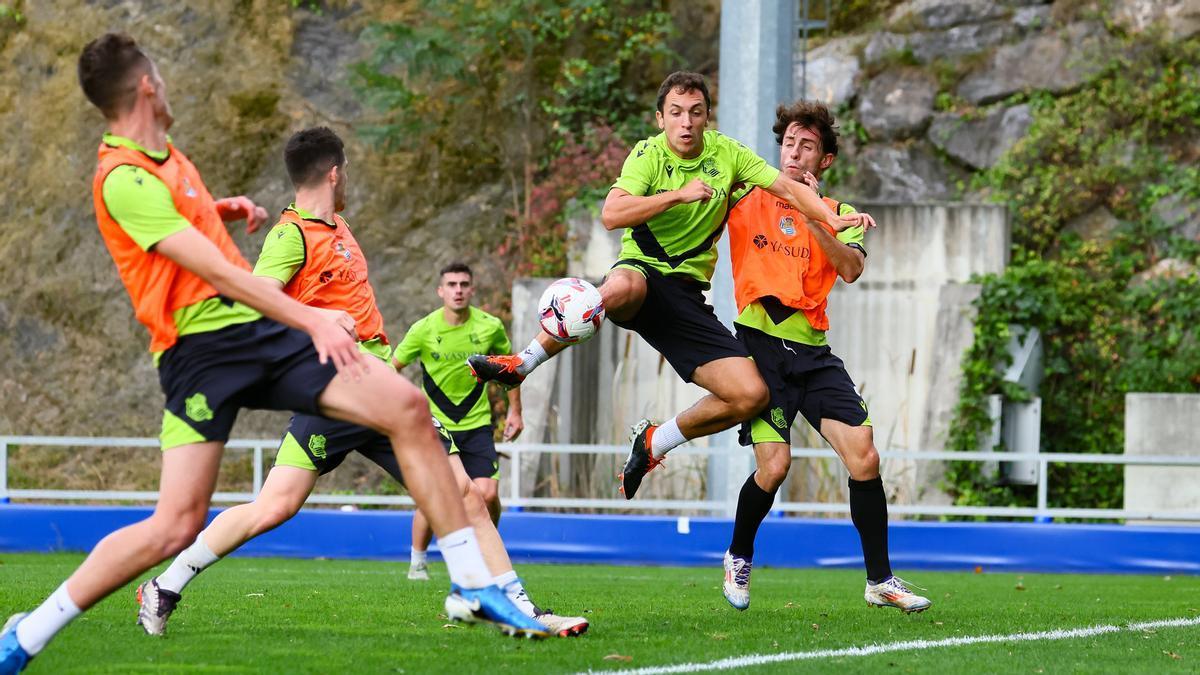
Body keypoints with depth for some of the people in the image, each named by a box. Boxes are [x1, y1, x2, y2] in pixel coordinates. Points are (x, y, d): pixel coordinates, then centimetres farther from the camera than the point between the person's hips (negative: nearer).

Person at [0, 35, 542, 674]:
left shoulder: (164, 155, 14)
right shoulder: (122, 179, -15)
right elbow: (216, 271, -21)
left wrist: (221, 211, 21)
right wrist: (312, 320, -23)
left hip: (262, 331, 8)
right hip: (201, 350, -8)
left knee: (406, 407, -6)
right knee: (177, 525, -15)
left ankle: (472, 587, 0)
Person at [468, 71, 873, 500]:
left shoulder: (726, 153, 4)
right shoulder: (648, 155, -6)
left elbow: (789, 189, 8)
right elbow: (611, 215, -21)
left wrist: (832, 219, -9)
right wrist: (680, 194, -26)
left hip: (687, 294, 4)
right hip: (641, 270, -4)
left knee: (751, 395, -12)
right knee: (621, 289, -45)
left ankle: (654, 441, 11)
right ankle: (521, 364, -27)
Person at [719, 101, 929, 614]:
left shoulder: (838, 215, 10)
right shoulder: (748, 200, 7)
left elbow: (851, 269, -9)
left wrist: (813, 218, -22)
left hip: (812, 350, 3)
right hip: (760, 342, -3)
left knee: (864, 458, -10)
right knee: (774, 465, -14)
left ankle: (880, 579, 3)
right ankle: (739, 558, 16)